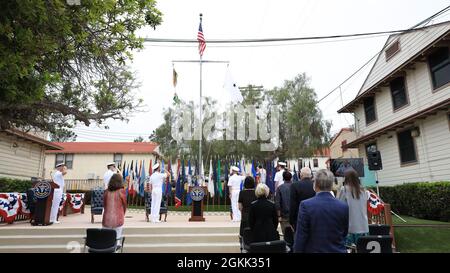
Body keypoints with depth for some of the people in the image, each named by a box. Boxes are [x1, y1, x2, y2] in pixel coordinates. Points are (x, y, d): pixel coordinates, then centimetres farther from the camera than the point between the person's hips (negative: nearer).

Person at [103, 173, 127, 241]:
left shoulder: (106, 191, 1)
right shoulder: (121, 191, -8)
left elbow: (104, 205, 10)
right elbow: (124, 206, 3)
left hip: (106, 220, 3)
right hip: (118, 220, -2)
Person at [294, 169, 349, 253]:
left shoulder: (306, 205, -15)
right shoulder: (343, 206, -5)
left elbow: (300, 237, -11)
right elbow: (344, 233, 8)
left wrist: (297, 250, -1)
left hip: (314, 250, -3)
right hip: (338, 250, 3)